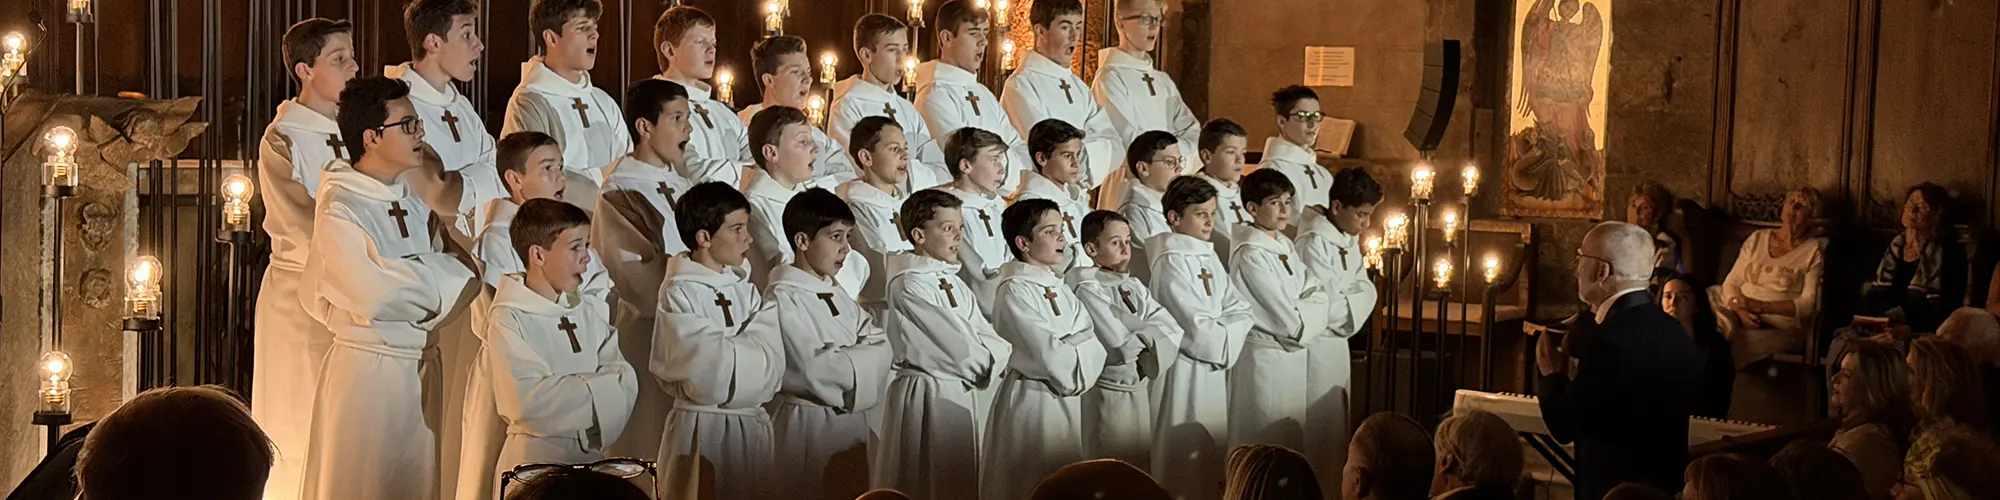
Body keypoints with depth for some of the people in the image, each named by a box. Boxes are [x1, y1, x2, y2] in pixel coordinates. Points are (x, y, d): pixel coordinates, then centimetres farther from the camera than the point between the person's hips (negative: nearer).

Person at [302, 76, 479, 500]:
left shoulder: (414, 203, 9)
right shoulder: (339, 207, -13)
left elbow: (466, 276, 8)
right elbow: (374, 294, -23)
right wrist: (446, 270, -10)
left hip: (419, 365, 7)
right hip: (368, 367, -7)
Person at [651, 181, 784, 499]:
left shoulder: (744, 290, 10)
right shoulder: (679, 294, -10)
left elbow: (771, 365, -2)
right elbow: (709, 372, -18)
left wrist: (727, 352, -16)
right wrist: (748, 348, -3)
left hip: (752, 426, 6)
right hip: (702, 428, -6)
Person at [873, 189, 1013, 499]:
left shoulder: (954, 283, 13)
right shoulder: (909, 286, -15)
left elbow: (987, 338, 8)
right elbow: (960, 350, -16)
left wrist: (987, 359, -12)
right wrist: (987, 361, 1)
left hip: (972, 396, 8)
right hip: (930, 398, -8)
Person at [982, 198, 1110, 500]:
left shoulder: (1060, 290, 12)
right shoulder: (1014, 293, -14)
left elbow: (1093, 347, 3)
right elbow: (1050, 355, -20)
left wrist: (1068, 355, -15)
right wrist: (1077, 358, -4)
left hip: (1067, 402, 8)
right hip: (1031, 400, -8)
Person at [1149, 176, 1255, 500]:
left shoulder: (1209, 257, 11)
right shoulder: (1172, 262, -15)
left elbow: (1242, 312, 7)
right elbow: (1197, 330, -20)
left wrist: (1218, 332, -10)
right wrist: (1224, 338, -4)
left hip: (1215, 369, 9)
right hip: (1185, 372, -8)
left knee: (1211, 458, 13)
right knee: (1185, 468, -4)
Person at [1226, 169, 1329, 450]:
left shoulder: (1285, 246, 10)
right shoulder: (1250, 255, -18)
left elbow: (1318, 297, 7)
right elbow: (1289, 320, -19)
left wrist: (1300, 314, -11)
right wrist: (1308, 318, -1)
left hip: (1293, 357, 9)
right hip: (1263, 358, -9)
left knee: (1292, 440, 14)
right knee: (1266, 446, -2)